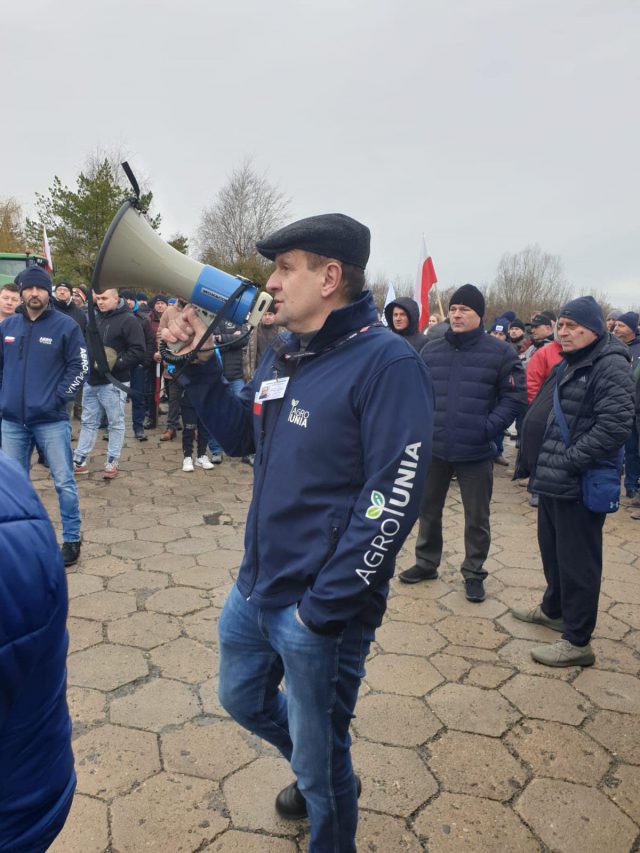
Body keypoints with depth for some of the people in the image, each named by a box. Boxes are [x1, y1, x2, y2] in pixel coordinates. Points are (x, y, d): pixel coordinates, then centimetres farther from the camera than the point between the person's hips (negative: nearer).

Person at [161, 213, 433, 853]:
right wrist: (198, 367, 4)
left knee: (319, 763, 13)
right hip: (256, 586, 8)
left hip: (321, 609, -8)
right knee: (242, 698, 30)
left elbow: (392, 500, -24)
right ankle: (317, 774, 57)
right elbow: (241, 436, 17)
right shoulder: (283, 354, 5)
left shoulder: (386, 362, -21)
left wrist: (324, 607, -22)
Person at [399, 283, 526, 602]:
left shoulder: (500, 352, -7)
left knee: (476, 517, 10)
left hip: (476, 452, -3)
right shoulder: (431, 350, 3)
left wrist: (489, 427, -16)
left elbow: (515, 396, -5)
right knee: (428, 510, 17)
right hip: (434, 448, 3)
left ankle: (473, 572, 28)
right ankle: (426, 563, 35)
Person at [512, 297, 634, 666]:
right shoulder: (570, 363, 16)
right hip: (553, 479, 9)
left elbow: (615, 424, -24)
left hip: (580, 484, -9)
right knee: (552, 549, 22)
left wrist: (569, 462, -22)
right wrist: (540, 461, 14)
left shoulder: (611, 366, -15)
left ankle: (578, 642, 11)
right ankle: (554, 609, 41)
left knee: (576, 561, 0)